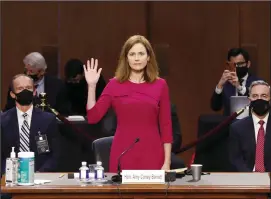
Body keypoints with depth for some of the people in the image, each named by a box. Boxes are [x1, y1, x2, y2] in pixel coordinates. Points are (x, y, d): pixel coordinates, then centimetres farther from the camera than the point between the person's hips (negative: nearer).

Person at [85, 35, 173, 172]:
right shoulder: (115, 84, 4)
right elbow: (93, 117, -2)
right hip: (123, 153, 0)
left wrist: (167, 161, -3)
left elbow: (165, 126, 3)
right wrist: (91, 85, -10)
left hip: (151, 154, 0)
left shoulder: (160, 85, 4)